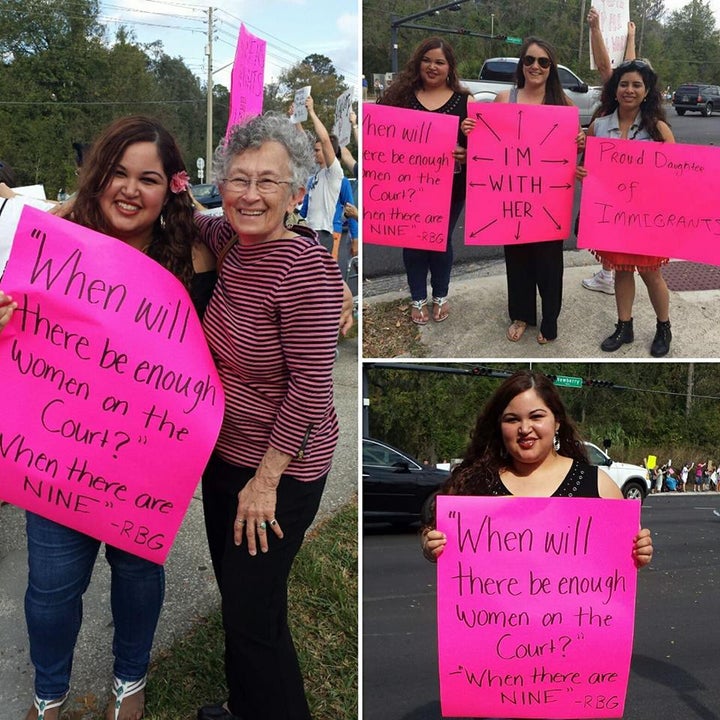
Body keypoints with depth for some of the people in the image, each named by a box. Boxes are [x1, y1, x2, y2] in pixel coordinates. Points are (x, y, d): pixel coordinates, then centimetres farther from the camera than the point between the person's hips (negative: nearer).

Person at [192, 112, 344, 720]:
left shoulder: (305, 265, -24)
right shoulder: (234, 242, -1)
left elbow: (311, 385, -23)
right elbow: (201, 224, 23)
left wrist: (265, 479, -18)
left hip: (277, 470, -8)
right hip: (226, 452, 9)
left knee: (253, 614, 3)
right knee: (235, 595, 23)